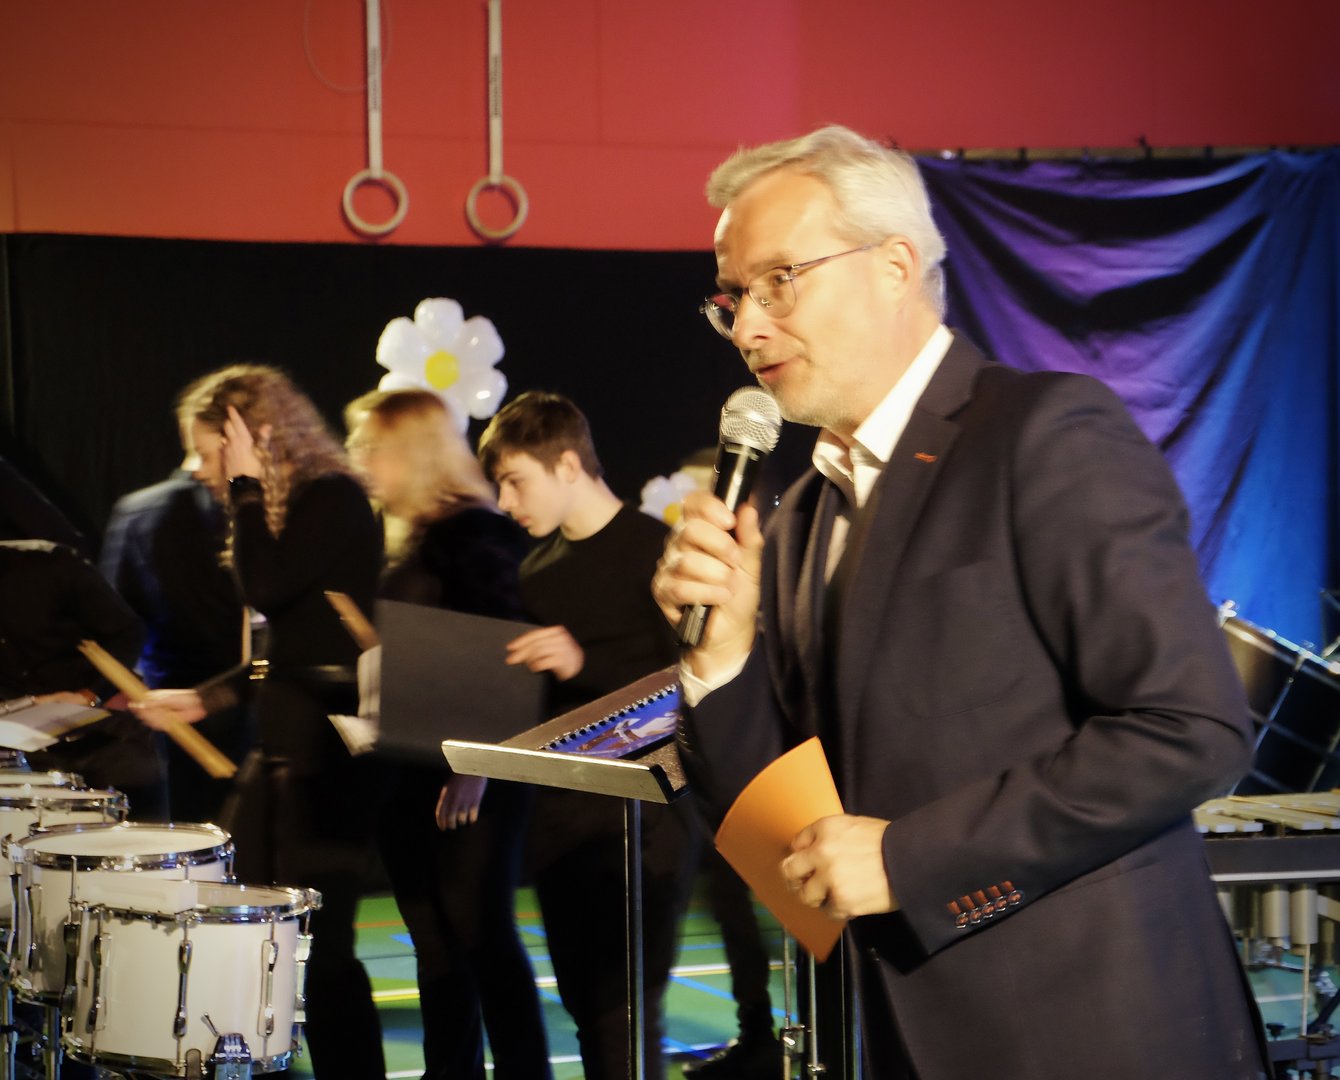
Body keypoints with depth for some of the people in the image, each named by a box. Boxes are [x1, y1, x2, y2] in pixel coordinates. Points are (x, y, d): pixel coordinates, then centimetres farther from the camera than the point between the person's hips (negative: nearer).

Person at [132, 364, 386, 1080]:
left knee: (321, 943, -7)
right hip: (281, 749, 10)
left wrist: (246, 487, -15)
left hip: (329, 758, -10)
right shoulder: (285, 507, 15)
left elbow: (266, 589, -24)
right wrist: (205, 698, 16)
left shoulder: (333, 501, -11)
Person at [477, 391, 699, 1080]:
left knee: (625, 1016, -10)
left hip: (637, 816, -7)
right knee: (586, 1008, 10)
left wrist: (586, 663, -26)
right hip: (557, 813, 7)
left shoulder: (652, 550, -8)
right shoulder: (539, 565, 14)